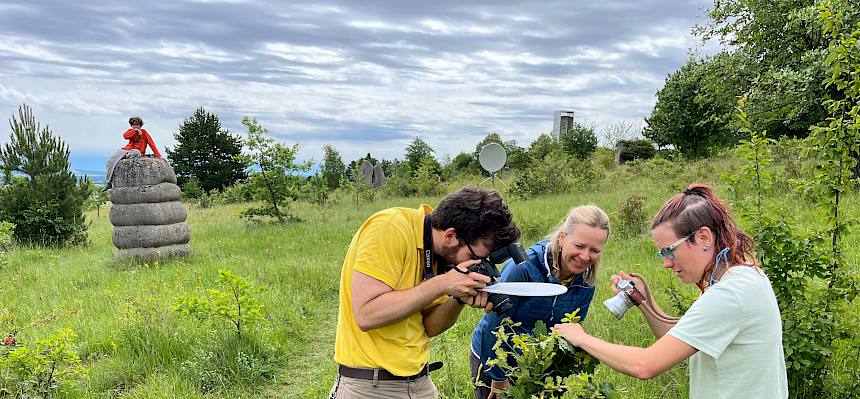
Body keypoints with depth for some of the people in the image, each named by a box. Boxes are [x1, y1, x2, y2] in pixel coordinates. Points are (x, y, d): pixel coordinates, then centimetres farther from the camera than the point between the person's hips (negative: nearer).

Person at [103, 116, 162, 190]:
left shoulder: (143, 132, 0)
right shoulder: (130, 131, 11)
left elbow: (151, 144, -4)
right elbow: (125, 136, -13)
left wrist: (158, 155, -12)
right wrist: (135, 130, -22)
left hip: (137, 151, -4)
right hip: (127, 150, 4)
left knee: (136, 153, -43)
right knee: (111, 160, -16)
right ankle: (108, 182, -10)